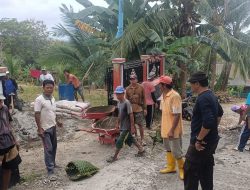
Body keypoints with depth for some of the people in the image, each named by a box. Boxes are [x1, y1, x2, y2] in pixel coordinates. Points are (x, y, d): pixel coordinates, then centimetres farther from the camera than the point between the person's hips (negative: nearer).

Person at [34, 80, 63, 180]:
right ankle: (50, 171, 0)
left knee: (54, 147, 18)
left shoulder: (52, 98, 6)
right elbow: (37, 115, -19)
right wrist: (39, 128, -21)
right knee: (48, 149, -6)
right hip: (45, 129, -8)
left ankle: (52, 163, 36)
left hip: (53, 127, 8)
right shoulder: (39, 99, -17)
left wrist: (57, 122, 23)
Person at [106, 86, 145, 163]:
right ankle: (141, 150, 33)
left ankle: (115, 157, 11)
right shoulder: (119, 103, 5)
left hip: (127, 126, -8)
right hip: (122, 126, 8)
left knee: (119, 141, -3)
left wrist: (132, 126, -19)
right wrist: (118, 123, 19)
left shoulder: (127, 103, -20)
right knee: (130, 139, 18)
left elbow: (131, 115, -19)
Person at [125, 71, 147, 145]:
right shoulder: (127, 89, 2)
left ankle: (142, 139, 12)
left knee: (140, 125, 1)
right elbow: (126, 100, 7)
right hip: (131, 109, 3)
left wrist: (145, 108, -2)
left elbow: (144, 99, 1)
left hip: (139, 109, -2)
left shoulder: (141, 87, -3)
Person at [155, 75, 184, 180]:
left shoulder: (174, 96, -22)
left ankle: (182, 168, 21)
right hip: (165, 128, 9)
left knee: (175, 151, 0)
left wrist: (172, 130, -25)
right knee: (168, 149, 19)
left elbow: (177, 115, -24)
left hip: (173, 130, -9)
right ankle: (171, 167, 35)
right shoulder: (163, 95, 6)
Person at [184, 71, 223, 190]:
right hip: (210, 141, 10)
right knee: (205, 170, 19)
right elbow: (220, 113, 26)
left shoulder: (203, 99, -23)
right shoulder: (211, 96, 9)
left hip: (202, 143, -10)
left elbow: (208, 122, -32)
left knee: (190, 171, 0)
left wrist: (199, 139, -22)